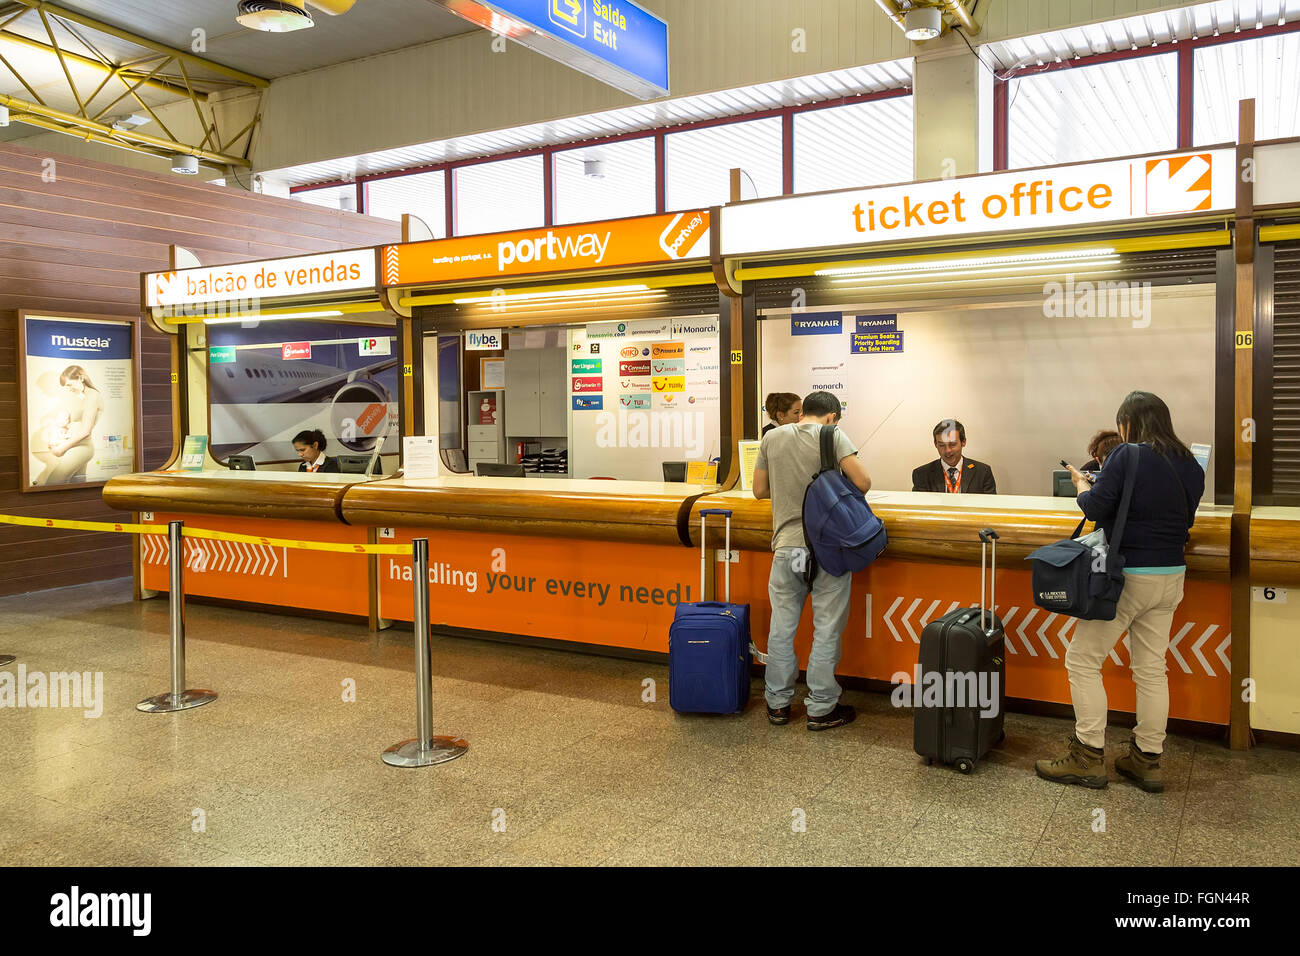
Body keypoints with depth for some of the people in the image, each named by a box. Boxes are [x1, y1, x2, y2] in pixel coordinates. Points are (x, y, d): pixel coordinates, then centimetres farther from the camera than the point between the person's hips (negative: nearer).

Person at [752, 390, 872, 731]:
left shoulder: (772, 437, 7)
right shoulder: (832, 435, -4)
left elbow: (760, 491, 12)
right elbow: (863, 483, -12)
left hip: (787, 546, 3)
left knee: (781, 628, 12)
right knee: (826, 630, 6)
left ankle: (778, 703, 22)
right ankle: (821, 709, 13)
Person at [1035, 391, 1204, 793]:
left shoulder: (1127, 456, -14)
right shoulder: (1190, 465, 7)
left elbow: (1095, 508, -16)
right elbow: (1184, 519, 16)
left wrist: (1082, 484, 2)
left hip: (1128, 575, -7)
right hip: (1171, 576, 8)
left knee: (1083, 661, 3)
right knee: (1151, 668, 13)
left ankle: (1088, 758, 6)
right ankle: (1147, 760, 21)